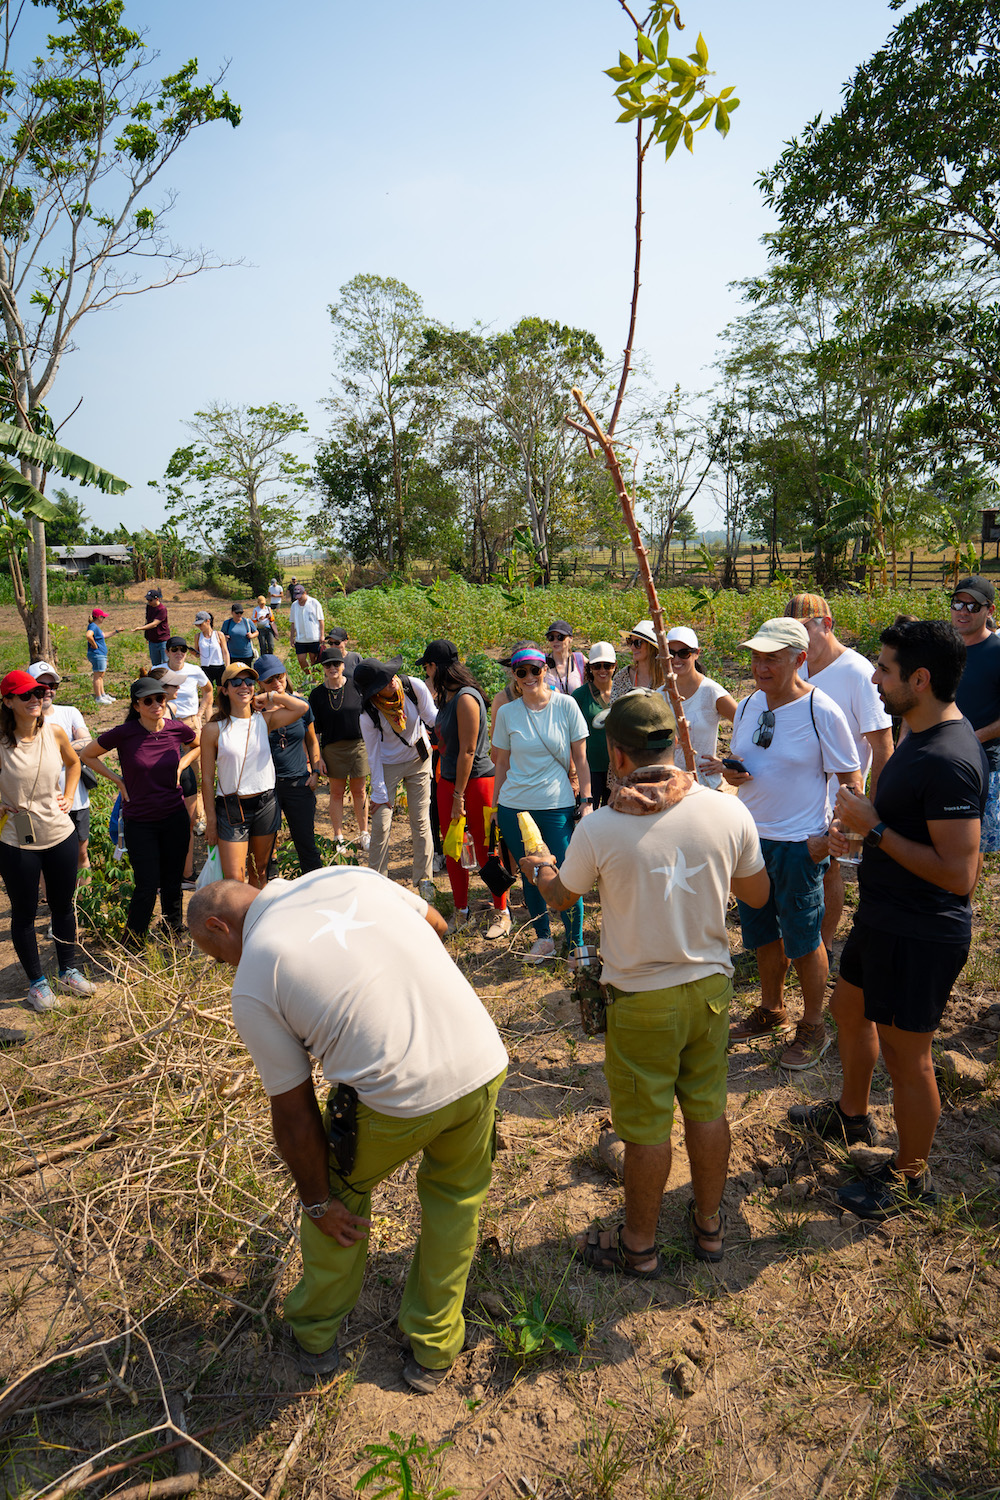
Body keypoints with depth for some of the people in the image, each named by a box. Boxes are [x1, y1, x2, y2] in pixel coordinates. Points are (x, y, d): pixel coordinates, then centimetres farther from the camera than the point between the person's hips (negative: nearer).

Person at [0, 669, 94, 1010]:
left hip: (60, 835, 4)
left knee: (63, 905, 17)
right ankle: (36, 981, 29)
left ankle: (69, 970, 36)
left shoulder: (54, 732, -4)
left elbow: (73, 762, 16)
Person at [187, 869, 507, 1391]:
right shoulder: (346, 875, 11)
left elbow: (293, 1114, 4)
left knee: (339, 1188, 28)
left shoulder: (252, 985, 0)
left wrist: (316, 1203, 18)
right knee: (454, 1197, 29)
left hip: (400, 1099, -4)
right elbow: (435, 921, 25)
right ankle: (434, 1350, 44)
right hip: (482, 1062, 4)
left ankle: (315, 1335, 47)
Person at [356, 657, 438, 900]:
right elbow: (373, 753, -14)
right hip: (388, 765, -2)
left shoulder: (414, 686, -20)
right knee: (381, 826, -1)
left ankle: (423, 879, 20)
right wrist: (379, 791, -10)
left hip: (419, 761, 2)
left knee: (421, 822, 6)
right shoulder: (369, 714, -24)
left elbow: (432, 717, -12)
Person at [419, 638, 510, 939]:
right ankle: (460, 911, 29)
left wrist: (459, 796, -18)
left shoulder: (466, 699, -20)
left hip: (476, 782, -9)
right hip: (448, 780, 9)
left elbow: (467, 751, -20)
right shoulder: (446, 696, 8)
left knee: (485, 852, 3)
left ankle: (502, 913, 18)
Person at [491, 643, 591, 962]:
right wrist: (495, 804, 9)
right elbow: (502, 763, 9)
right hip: (514, 806, 2)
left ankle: (576, 945, 14)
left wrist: (586, 801, -3)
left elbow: (580, 758, 1)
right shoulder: (507, 713, 2)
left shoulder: (566, 705, -3)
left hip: (557, 806, -2)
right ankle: (543, 939, 28)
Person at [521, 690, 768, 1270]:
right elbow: (758, 895, 3)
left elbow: (561, 897, -1)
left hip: (642, 999, -3)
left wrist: (540, 870, 22)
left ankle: (639, 1245, 33)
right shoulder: (729, 813, -13)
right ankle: (710, 1223, 41)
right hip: (711, 984, 4)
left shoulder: (600, 830, -21)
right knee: (708, 1108, 21)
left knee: (647, 1126, 12)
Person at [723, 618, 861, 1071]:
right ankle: (771, 1013, 37)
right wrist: (732, 773, -5)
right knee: (764, 935, 18)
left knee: (803, 941, 6)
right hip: (751, 838, 6)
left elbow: (851, 781, -10)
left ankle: (813, 1028, 25)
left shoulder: (821, 712, -14)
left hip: (798, 846, -6)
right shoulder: (747, 706, 5)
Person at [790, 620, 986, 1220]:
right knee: (851, 1009, 26)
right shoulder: (920, 737, 4)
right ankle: (853, 1114, 49)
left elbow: (959, 873, -30)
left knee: (906, 1055, 7)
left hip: (921, 936, -10)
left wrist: (874, 828, -25)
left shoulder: (949, 761, -28)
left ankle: (911, 1175, 29)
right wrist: (860, 823, 2)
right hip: (885, 917, 10)